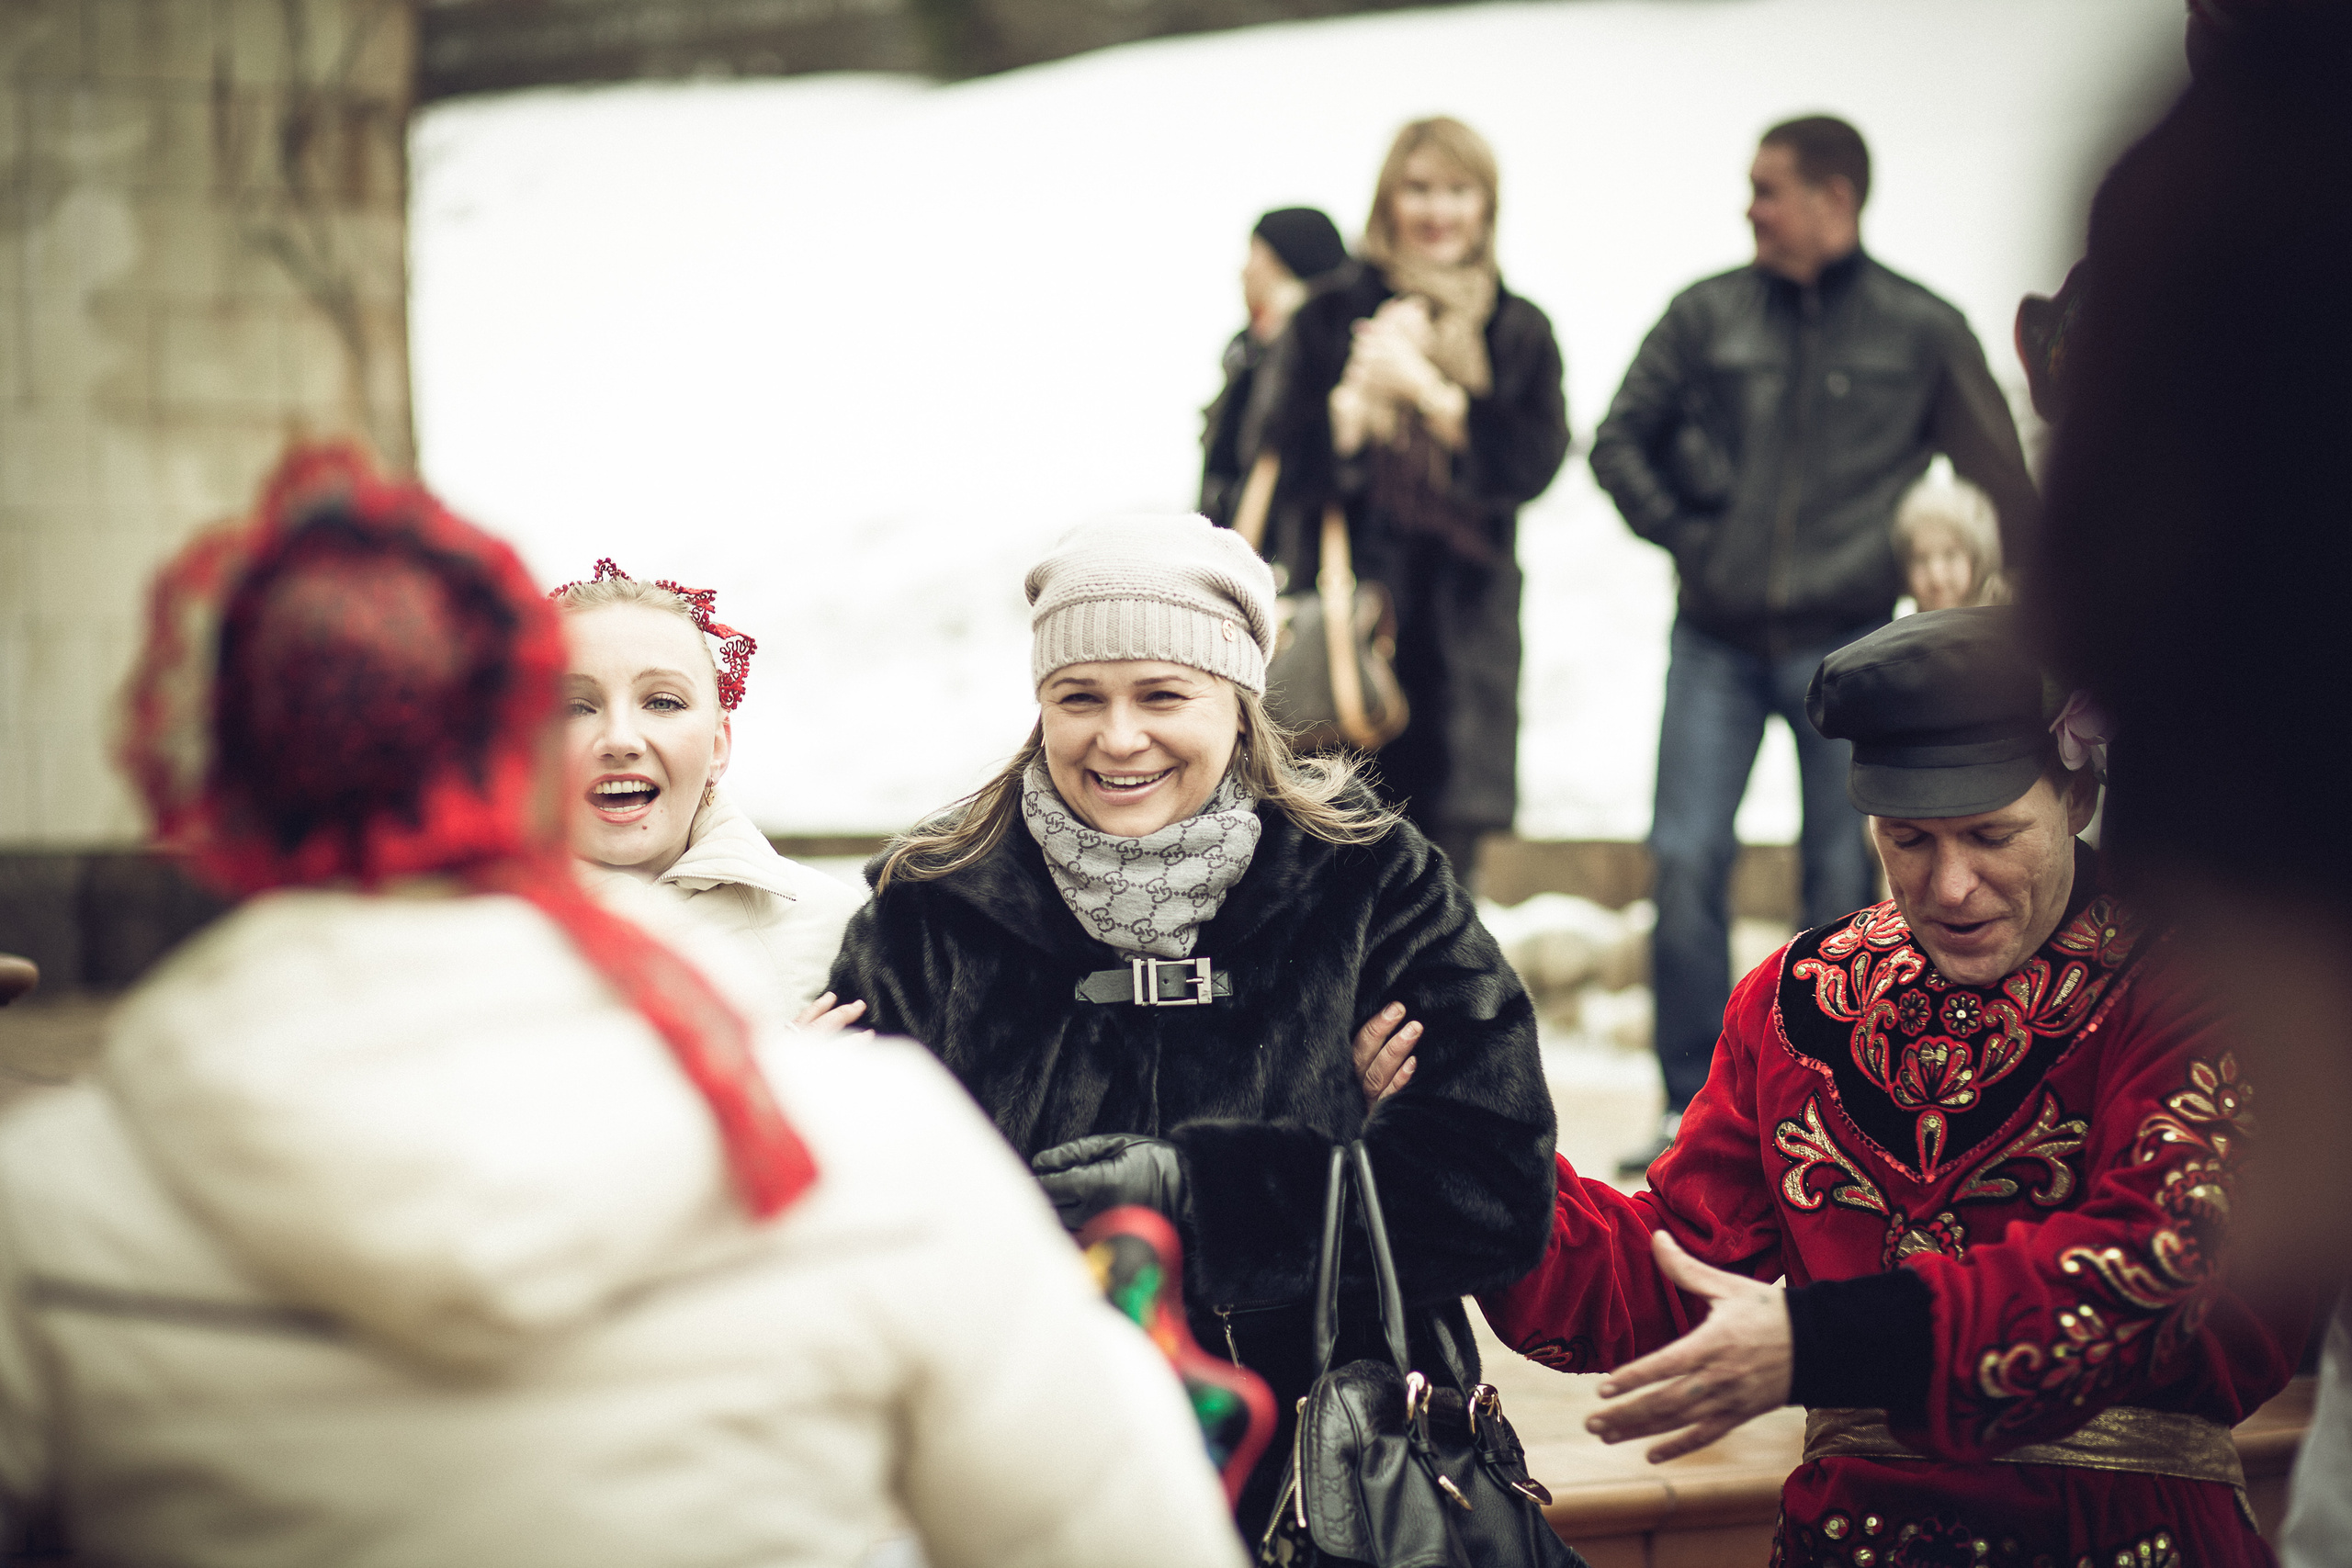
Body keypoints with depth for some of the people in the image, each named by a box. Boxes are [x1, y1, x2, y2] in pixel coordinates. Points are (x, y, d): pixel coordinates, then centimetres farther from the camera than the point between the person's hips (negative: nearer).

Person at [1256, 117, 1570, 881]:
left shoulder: (1520, 331, 11)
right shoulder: (1332, 313, 6)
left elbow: (1536, 461, -4)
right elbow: (1289, 459, -2)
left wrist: (1433, 394, -13)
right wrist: (1357, 397, -19)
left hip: (1462, 631, 2)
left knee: (1444, 859, 2)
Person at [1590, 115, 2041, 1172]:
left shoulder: (1921, 332, 1)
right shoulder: (1709, 315, 5)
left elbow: (2000, 481, 7)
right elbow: (1620, 439, 14)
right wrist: (1681, 533, 3)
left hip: (1844, 646, -1)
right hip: (1715, 643, 2)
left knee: (1844, 881, 2)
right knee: (1686, 861, -6)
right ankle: (1694, 1105, 4)